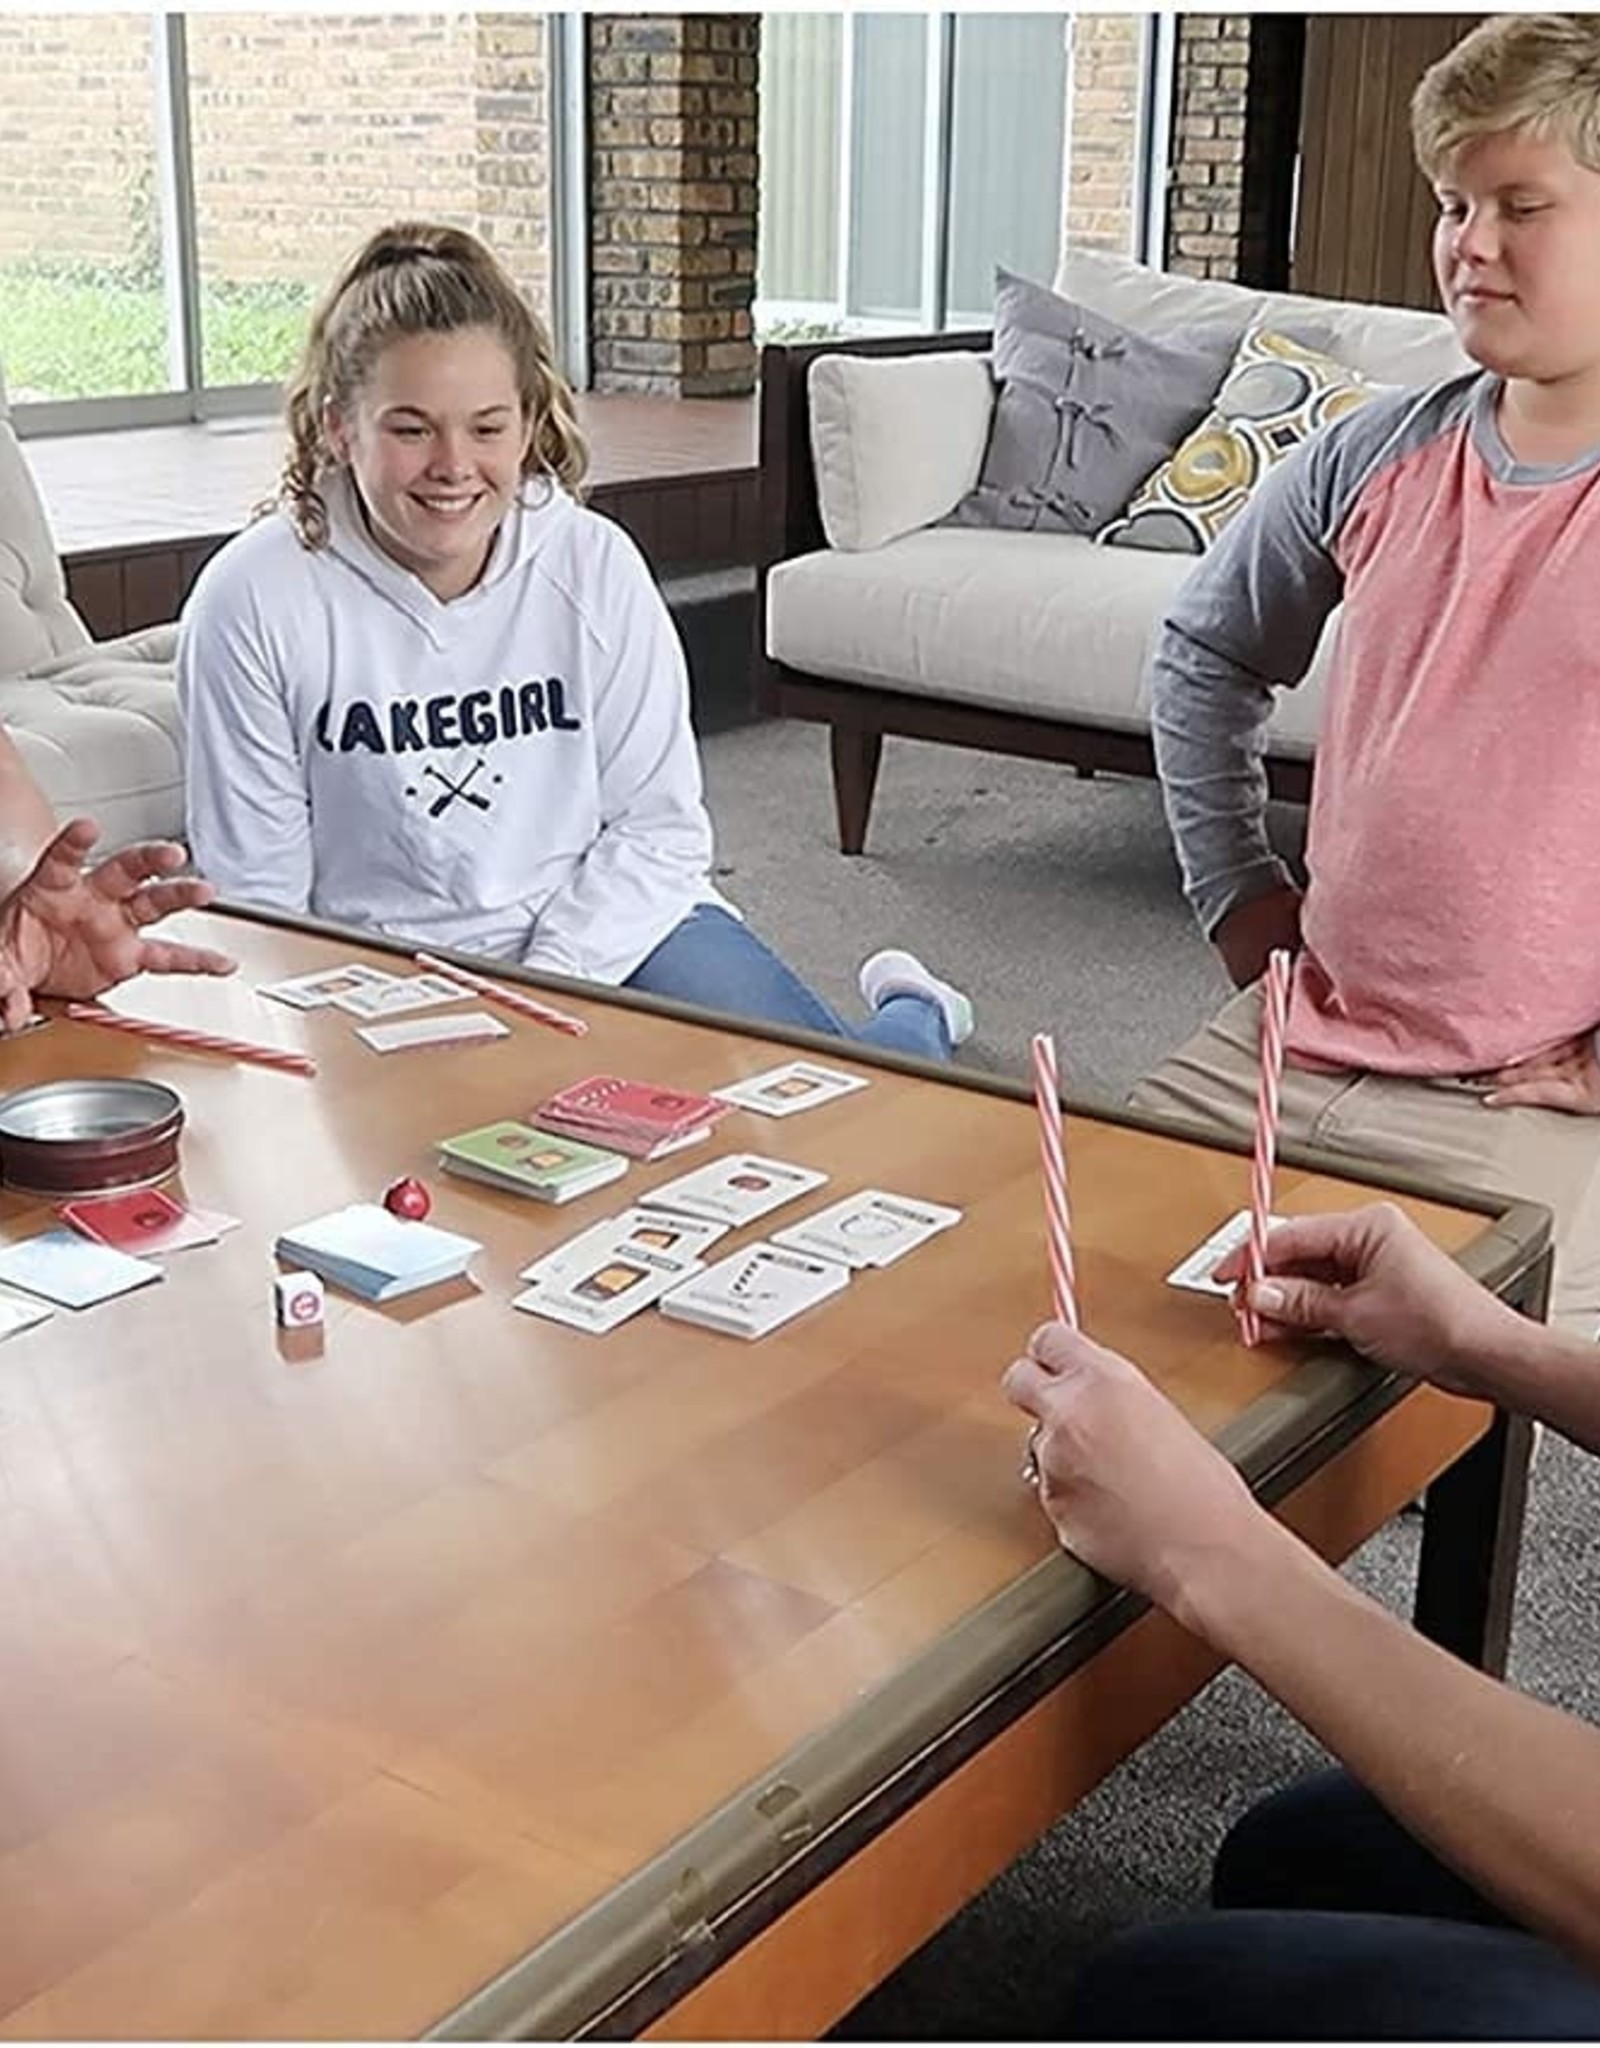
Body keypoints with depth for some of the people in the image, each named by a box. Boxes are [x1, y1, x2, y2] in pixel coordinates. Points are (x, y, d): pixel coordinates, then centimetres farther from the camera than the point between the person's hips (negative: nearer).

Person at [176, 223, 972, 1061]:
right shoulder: (251, 604, -11)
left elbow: (658, 825, -3)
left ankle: (914, 1014, 25)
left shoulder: (594, 562, -5)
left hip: (612, 928, 1)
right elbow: (256, 891, -4)